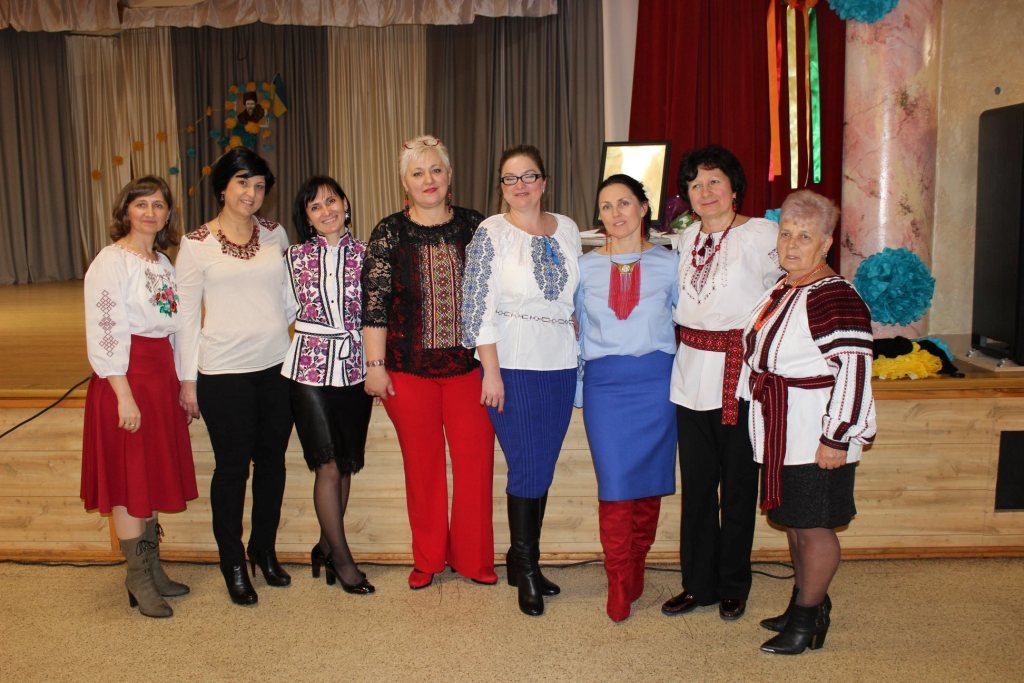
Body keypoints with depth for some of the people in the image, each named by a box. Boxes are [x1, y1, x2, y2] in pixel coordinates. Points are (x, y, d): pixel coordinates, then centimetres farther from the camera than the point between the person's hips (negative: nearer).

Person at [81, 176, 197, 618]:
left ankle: (152, 569, 25)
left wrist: (179, 384, 13)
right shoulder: (111, 262, -9)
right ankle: (138, 579, 10)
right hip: (126, 377, -8)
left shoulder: (163, 263, 14)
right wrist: (125, 395, -19)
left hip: (161, 373, 8)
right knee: (129, 481, 0)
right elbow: (105, 333, -15)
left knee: (154, 477, 13)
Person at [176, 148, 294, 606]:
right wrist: (188, 379, -3)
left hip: (277, 365, 4)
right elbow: (188, 315, -2)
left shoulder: (276, 234, 6)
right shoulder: (197, 244, -3)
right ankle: (233, 563, 23)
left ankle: (264, 550, 32)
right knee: (232, 467, 6)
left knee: (272, 461, 13)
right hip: (224, 372, -3)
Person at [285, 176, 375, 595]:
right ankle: (341, 558, 10)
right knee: (328, 465, -3)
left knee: (345, 465, 8)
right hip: (309, 368, -2)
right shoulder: (296, 257, 2)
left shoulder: (364, 255, 3)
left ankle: (326, 545, 26)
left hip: (355, 367, 2)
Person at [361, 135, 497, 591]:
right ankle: (427, 558, 27)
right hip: (409, 368, -1)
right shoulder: (389, 234, 0)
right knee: (422, 465, 10)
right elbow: (373, 304, -2)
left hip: (469, 366, 1)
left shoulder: (475, 227, 4)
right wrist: (375, 365, -7)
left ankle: (473, 557, 22)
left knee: (475, 461, 4)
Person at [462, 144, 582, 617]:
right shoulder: (491, 233, -5)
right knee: (526, 468, -2)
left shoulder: (566, 229, 9)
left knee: (543, 469, 10)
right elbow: (478, 306, -9)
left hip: (560, 363, 5)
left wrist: (581, 352, 9)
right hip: (513, 365, -5)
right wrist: (490, 371, -14)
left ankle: (522, 560, 25)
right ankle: (526, 569, 16)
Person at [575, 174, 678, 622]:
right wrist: (581, 372, 11)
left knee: (649, 482, 6)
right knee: (615, 484, -5)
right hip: (605, 383, 0)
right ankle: (619, 586, 9)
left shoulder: (668, 263, 5)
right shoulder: (586, 267, 8)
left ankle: (635, 572, 25)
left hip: (655, 380, 0)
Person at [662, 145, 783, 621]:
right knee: (696, 485, 11)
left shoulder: (762, 234, -7)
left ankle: (733, 587, 24)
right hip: (691, 374, 5)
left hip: (741, 376, -5)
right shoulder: (686, 238, 11)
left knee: (738, 486, 7)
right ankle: (698, 583, 25)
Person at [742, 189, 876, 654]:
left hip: (815, 439, -9)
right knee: (793, 521, 18)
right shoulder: (781, 289, 10)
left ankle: (807, 621, 17)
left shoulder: (836, 299, -18)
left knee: (813, 526, 2)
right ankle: (807, 604, 34)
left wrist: (836, 438, -22)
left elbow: (854, 372, -21)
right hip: (782, 436, 9)